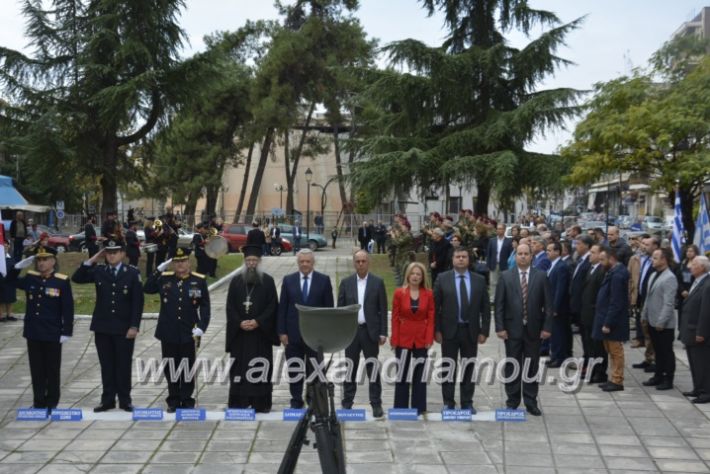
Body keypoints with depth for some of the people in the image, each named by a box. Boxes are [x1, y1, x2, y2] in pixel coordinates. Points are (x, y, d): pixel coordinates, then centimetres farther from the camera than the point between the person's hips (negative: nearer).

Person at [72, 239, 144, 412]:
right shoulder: (99, 271, 6)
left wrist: (134, 326, -11)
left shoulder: (132, 273, -3)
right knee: (106, 365, 8)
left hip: (124, 328, -3)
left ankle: (125, 400, 14)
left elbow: (138, 302, -5)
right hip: (102, 327, 3)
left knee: (123, 365, 4)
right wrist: (93, 259, -5)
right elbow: (76, 278, 0)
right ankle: (108, 400, 16)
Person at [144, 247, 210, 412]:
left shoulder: (199, 280, -1)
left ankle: (187, 401, 15)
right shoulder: (164, 278, 5)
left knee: (187, 369, 5)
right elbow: (147, 289, 1)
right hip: (168, 334, 2)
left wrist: (201, 327, -12)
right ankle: (173, 401, 19)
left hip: (188, 334, -2)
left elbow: (205, 307, -1)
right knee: (170, 368, 9)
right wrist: (158, 270, -5)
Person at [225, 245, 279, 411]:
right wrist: (240, 323, -11)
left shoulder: (268, 281, 2)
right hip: (239, 332, 1)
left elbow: (272, 306, -3)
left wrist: (257, 322, -14)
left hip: (261, 332, -1)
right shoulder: (236, 281, 7)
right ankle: (238, 402, 8)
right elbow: (230, 307, 4)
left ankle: (261, 403, 7)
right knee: (239, 368, 2)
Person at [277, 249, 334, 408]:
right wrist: (282, 332, -2)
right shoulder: (288, 280, 5)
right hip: (293, 334, 1)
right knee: (294, 370, 7)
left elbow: (329, 307, 1)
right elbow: (282, 308, 4)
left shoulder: (324, 280, 2)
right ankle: (296, 401, 18)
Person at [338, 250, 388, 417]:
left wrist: (383, 333, -5)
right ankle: (347, 403, 14)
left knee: (373, 369, 1)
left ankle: (376, 404, 8)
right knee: (350, 368, 6)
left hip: (370, 331, -2)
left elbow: (383, 309, 1)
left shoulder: (378, 282, 2)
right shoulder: (346, 282, 6)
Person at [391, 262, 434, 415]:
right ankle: (400, 407, 13)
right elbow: (395, 318, -1)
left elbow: (431, 318, 2)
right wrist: (394, 340, -5)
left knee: (420, 374, 7)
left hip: (421, 339, 1)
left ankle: (419, 407, 15)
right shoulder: (399, 293, -2)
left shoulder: (428, 294, 1)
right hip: (403, 339, -1)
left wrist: (429, 339, -6)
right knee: (402, 373, 5)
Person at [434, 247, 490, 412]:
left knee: (468, 368, 7)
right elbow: (435, 306, -1)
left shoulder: (479, 280, 3)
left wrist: (484, 331, -2)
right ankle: (448, 403, 14)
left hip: (471, 331, 1)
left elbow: (485, 308, 4)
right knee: (448, 368, 5)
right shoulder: (442, 279, -1)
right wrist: (437, 330, -6)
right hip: (449, 330, -1)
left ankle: (467, 403, 17)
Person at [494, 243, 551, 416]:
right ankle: (512, 401, 16)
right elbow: (499, 304, -1)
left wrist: (546, 327, -4)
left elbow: (547, 304, 2)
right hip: (512, 329, 0)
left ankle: (531, 403, 16)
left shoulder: (541, 276, 2)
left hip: (533, 329, 1)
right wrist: (500, 327, -7)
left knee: (532, 367, 7)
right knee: (512, 367, 6)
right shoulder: (505, 276, 1)